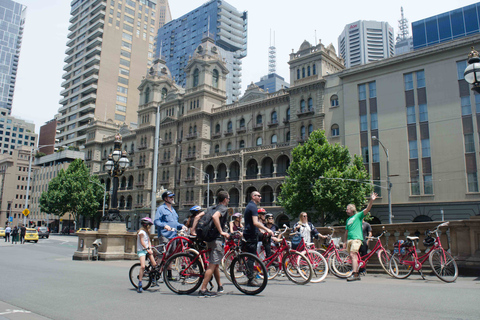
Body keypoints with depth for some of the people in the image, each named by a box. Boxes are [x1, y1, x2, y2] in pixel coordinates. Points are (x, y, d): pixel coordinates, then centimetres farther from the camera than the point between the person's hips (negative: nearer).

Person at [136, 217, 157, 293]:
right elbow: (142, 242, -17)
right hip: (141, 250, -8)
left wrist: (150, 249, -3)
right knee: (143, 266, -19)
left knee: (154, 264, -2)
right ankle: (140, 285, -13)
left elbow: (149, 241, 12)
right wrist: (147, 249, -24)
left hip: (147, 250, 8)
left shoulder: (147, 232, 16)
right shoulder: (141, 232, -11)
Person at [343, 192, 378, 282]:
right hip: (349, 239, 7)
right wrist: (345, 242, 24)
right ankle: (357, 274, 14)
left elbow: (367, 209, -11)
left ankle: (354, 274, -23)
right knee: (353, 256, 7)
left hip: (356, 238, -7)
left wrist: (371, 200, -25)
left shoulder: (358, 215, 3)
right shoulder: (348, 219, 23)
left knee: (352, 255, -19)